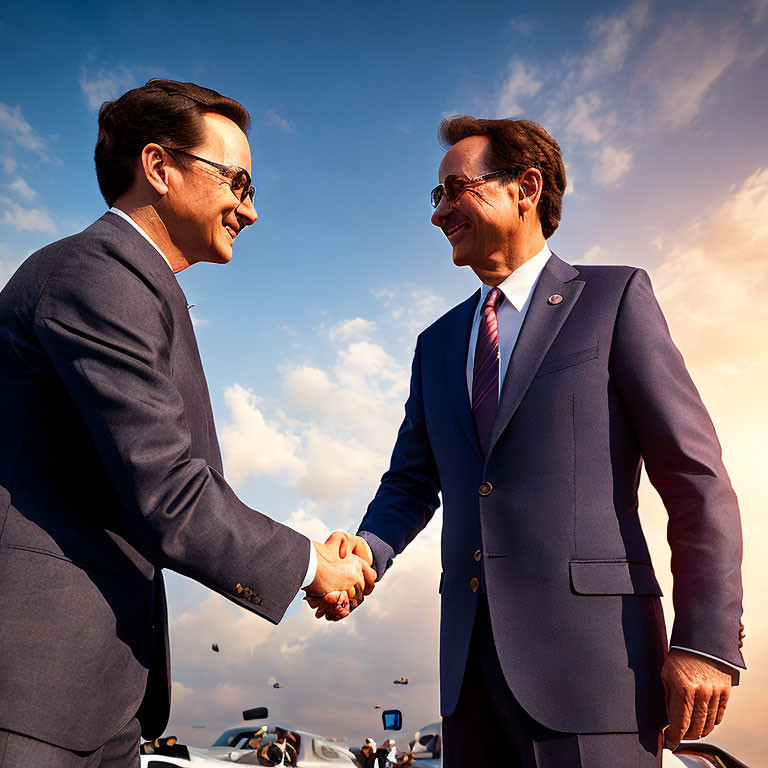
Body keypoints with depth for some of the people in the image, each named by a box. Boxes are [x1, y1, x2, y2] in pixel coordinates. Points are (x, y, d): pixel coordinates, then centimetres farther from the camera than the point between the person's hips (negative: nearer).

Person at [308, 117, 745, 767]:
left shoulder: (615, 297, 1)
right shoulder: (438, 344, 16)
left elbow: (695, 474, -4)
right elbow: (411, 482, 15)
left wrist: (708, 638, -11)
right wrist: (365, 553, -6)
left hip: (586, 646, -5)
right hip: (470, 655, 5)